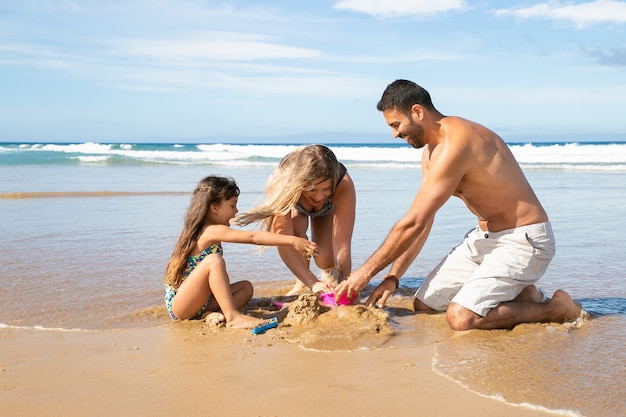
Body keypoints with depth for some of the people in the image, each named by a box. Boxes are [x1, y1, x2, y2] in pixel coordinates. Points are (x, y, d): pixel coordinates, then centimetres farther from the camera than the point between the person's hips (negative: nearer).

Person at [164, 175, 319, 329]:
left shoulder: (202, 230, 13)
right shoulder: (212, 231, -17)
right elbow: (253, 237, -25)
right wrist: (291, 240, -27)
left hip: (196, 302, 10)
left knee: (246, 287, 7)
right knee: (214, 260, -29)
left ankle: (219, 316, -18)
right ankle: (233, 316, -32)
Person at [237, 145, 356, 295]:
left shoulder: (344, 185, -46)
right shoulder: (281, 182, -47)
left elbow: (343, 246, -48)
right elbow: (284, 242, -50)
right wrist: (313, 283, -58)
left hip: (328, 208, 0)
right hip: (295, 203, 0)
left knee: (326, 260, -18)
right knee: (296, 229, -33)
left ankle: (328, 274, 21)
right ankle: (301, 283, -7)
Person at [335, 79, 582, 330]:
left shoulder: (455, 144, -25)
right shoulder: (431, 152, 8)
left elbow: (413, 223, -25)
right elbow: (422, 224, 10)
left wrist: (366, 271, -17)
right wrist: (392, 278, 3)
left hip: (523, 240, -9)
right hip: (484, 237, 10)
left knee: (460, 317, -24)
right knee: (423, 305, 5)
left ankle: (554, 309, -4)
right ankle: (513, 290, 15)